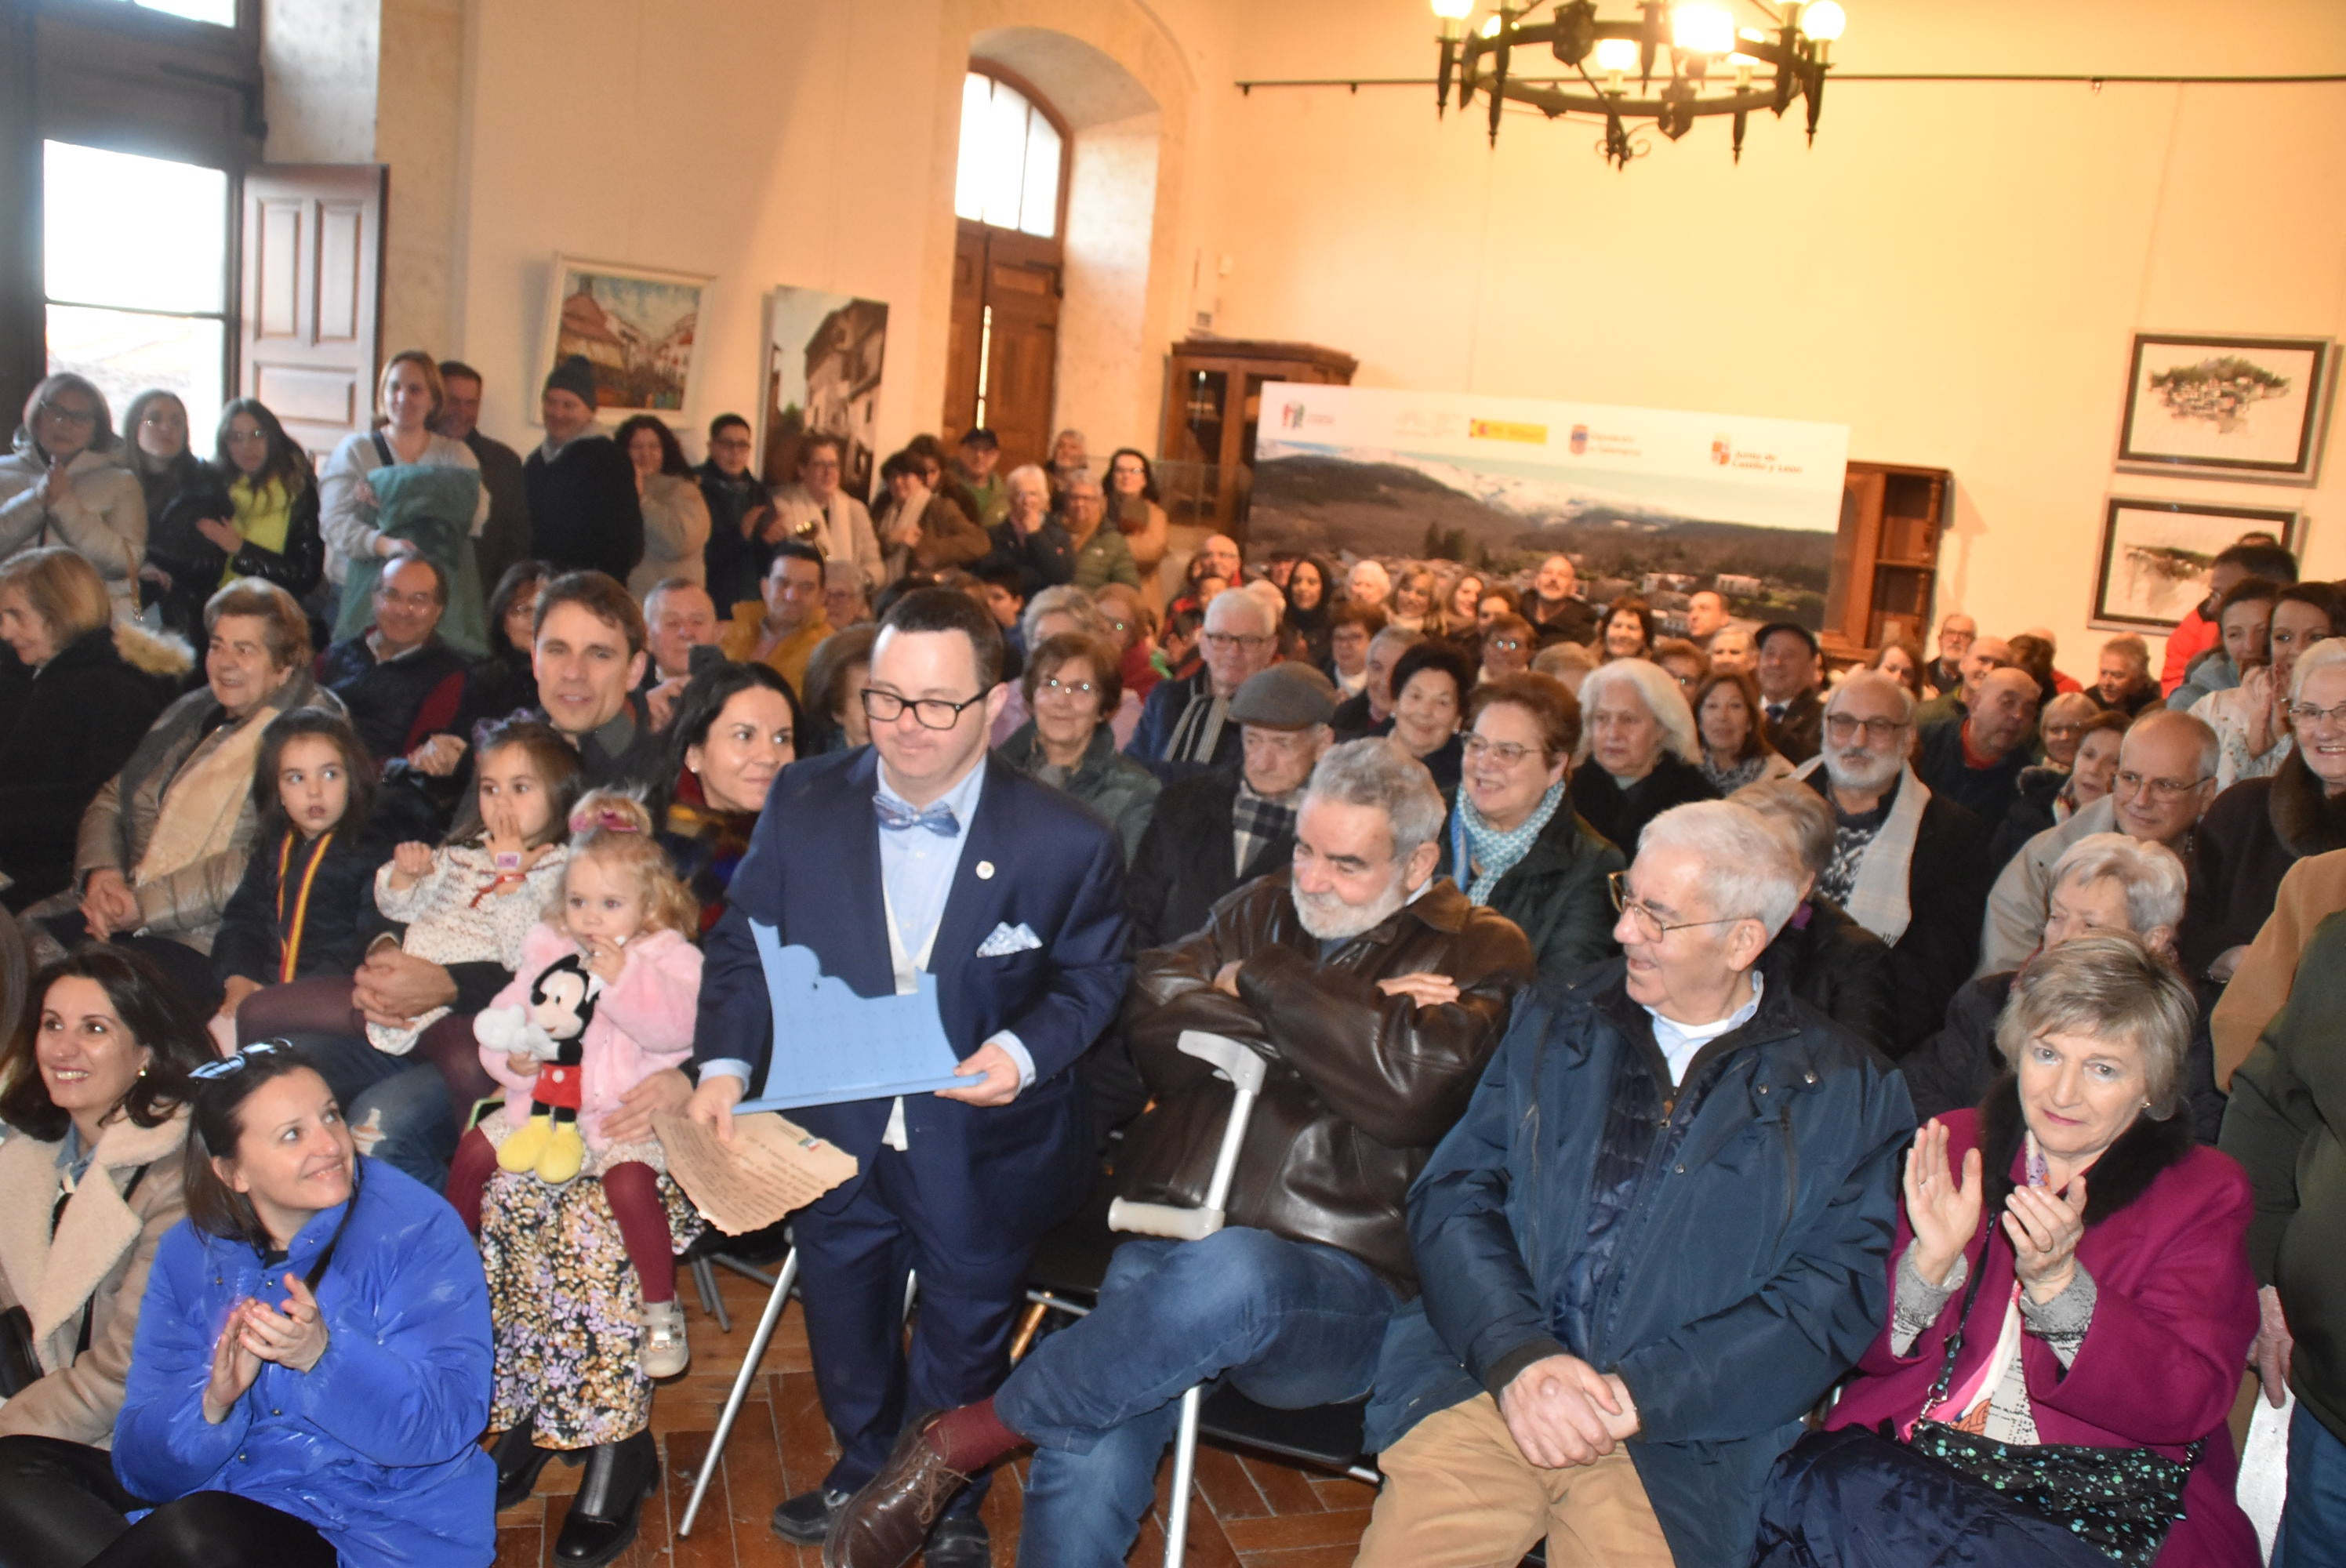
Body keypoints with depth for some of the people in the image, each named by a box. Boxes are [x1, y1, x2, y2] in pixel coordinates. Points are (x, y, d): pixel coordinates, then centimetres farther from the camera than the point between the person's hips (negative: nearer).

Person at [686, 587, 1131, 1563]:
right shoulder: (802, 805, -9)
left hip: (978, 1147, -2)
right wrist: (725, 1062, -14)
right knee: (846, 1329, 24)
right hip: (835, 1135, 3)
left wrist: (1024, 1050, -24)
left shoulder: (1066, 842, -16)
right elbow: (742, 948, -1)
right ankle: (864, 1469, 53)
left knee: (964, 1340, 18)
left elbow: (1091, 978, -5)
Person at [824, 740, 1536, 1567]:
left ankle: (962, 1438, -21)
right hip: (1176, 1240, 4)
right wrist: (1342, 1022, -6)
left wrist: (1262, 980, -6)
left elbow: (1409, 1083, -13)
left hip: (1334, 1283, -3)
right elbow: (1160, 1025, 2)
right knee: (1092, 1456, -24)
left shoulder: (1480, 955, 5)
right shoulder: (1264, 910, 17)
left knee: (1224, 1274, -38)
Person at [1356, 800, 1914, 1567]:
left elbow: (1835, 1295, -3)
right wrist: (1517, 1357, -13)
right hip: (1487, 1387, 1)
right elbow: (1453, 1192, 4)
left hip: (1675, 1442, -1)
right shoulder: (1555, 1023, 11)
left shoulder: (1845, 1091, 5)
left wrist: (1636, 1394, -13)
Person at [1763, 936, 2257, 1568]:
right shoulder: (1952, 1146, 11)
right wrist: (1931, 1260, -14)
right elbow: (1864, 1347, 7)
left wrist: (2054, 1280, -21)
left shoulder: (2205, 1193, 5)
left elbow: (2188, 1404, -7)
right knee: (1816, 1484, -33)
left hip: (2098, 1498, -3)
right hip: (1905, 1462, 3)